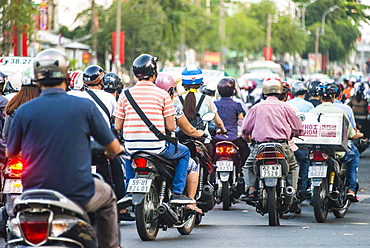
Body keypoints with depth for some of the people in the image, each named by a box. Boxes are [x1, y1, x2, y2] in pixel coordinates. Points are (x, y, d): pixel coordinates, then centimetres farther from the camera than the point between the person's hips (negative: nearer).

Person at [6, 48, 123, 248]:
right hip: (78, 195, -1)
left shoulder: (23, 111, -5)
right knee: (107, 197, 31)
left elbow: (11, 153, 9)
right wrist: (113, 152, 28)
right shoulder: (85, 106, -8)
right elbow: (113, 147, 2)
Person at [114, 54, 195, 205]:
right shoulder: (162, 94, -5)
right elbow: (171, 126, -5)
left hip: (133, 147, 3)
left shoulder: (125, 94, 3)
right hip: (157, 146, -3)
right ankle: (177, 193, 14)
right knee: (184, 152, 23)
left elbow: (117, 127, 4)